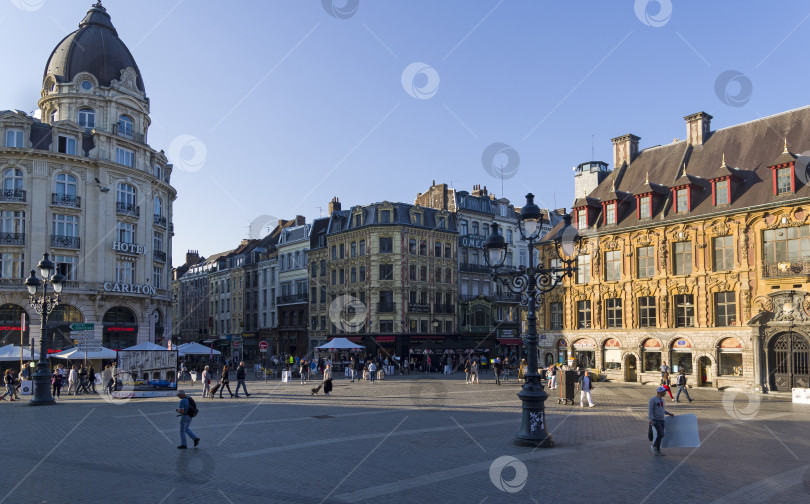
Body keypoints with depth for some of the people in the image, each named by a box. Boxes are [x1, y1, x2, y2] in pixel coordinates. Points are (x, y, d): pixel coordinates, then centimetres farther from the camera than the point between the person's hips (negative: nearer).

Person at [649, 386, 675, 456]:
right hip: (655, 420, -8)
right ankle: (653, 447, 2)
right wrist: (651, 419, -28)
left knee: (660, 435, 7)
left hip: (662, 420, 8)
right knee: (661, 434, -15)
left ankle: (657, 451, 14)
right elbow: (650, 410, -16)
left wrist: (669, 414, 20)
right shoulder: (653, 400, -11)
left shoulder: (662, 400, 14)